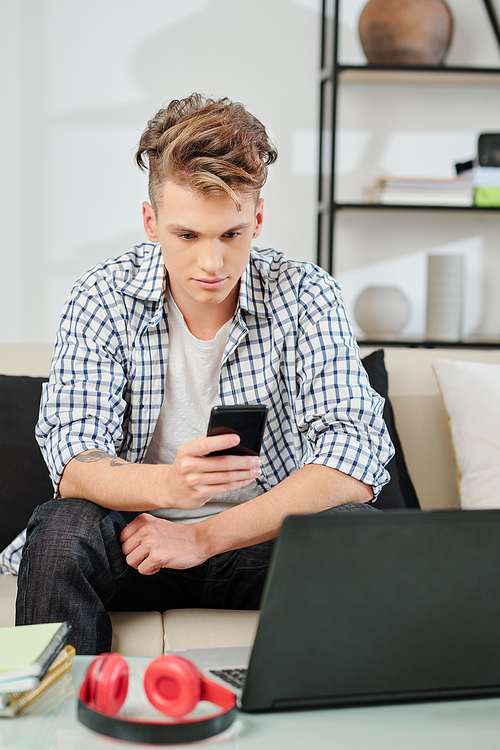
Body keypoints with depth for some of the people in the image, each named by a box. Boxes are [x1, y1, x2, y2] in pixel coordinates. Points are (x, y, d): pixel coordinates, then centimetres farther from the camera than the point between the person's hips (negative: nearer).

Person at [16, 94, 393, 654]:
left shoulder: (304, 298, -10)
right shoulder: (103, 298, -9)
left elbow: (357, 463, -20)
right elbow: (72, 464, -18)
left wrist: (204, 536, -25)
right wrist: (168, 485, -41)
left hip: (268, 539, 0)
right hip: (145, 534, 0)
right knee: (62, 530, -30)